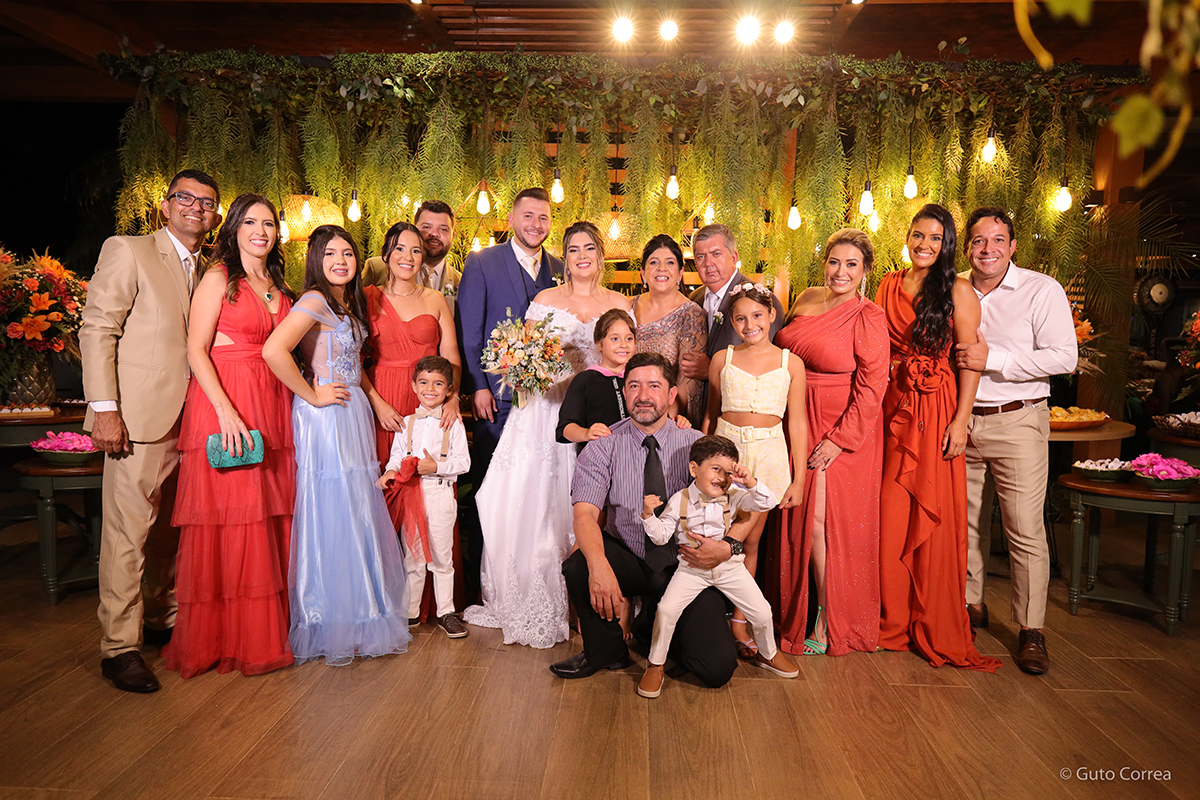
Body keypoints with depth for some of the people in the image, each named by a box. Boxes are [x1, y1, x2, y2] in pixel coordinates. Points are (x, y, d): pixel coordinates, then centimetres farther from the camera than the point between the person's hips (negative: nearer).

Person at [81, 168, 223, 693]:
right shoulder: (127, 252, -1)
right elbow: (97, 330, -7)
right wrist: (104, 408, -15)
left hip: (190, 420, 6)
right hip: (139, 415, -6)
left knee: (172, 526, 13)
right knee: (129, 532, -3)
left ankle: (164, 616, 27)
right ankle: (119, 646, 6)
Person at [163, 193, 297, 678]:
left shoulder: (280, 287, 17)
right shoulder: (218, 278, -1)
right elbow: (196, 351, -8)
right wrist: (227, 409, -18)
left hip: (272, 408, 6)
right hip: (222, 406, -6)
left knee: (268, 518, 6)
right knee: (224, 517, -3)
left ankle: (263, 632, 17)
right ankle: (218, 637, 10)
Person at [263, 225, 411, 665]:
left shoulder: (350, 305, 14)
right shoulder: (314, 301, -13)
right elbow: (274, 351, -27)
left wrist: (375, 400, 12)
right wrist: (311, 395, -17)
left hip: (354, 415, 9)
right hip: (325, 417, -9)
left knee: (359, 512, 12)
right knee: (330, 515, -2)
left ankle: (359, 616, 25)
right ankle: (328, 626, 13)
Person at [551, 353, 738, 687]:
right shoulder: (603, 447, -6)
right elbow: (585, 513, -18)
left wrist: (727, 547, -27)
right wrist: (599, 565, -38)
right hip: (626, 560, 0)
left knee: (718, 669, -15)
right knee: (580, 564, -31)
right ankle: (606, 652, -1)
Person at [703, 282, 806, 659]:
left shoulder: (791, 363, 1)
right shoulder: (722, 360, 4)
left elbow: (797, 422, 2)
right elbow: (711, 415, 9)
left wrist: (799, 478, 0)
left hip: (769, 457, 0)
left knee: (750, 541, 9)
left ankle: (738, 623, 21)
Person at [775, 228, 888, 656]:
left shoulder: (869, 317, -10)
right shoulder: (807, 299, 8)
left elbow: (871, 388, -13)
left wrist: (840, 440, -16)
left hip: (845, 430, -5)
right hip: (799, 425, 6)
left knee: (827, 518, -5)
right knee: (804, 519, 8)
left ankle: (832, 620, 11)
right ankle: (803, 613, 23)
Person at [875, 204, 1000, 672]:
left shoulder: (958, 291, -1)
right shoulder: (890, 285, 11)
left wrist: (960, 421, -13)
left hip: (936, 410, -3)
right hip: (893, 409, 4)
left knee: (932, 517, 0)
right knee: (889, 516, 5)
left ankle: (936, 629, 15)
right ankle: (893, 621, 20)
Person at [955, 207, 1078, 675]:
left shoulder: (1042, 290, -3)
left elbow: (1065, 357, -11)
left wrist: (993, 360, -18)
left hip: (1017, 422, -4)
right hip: (961, 422, 4)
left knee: (1025, 528, -4)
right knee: (966, 521, 11)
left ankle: (1031, 632, 7)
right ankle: (970, 605, 27)